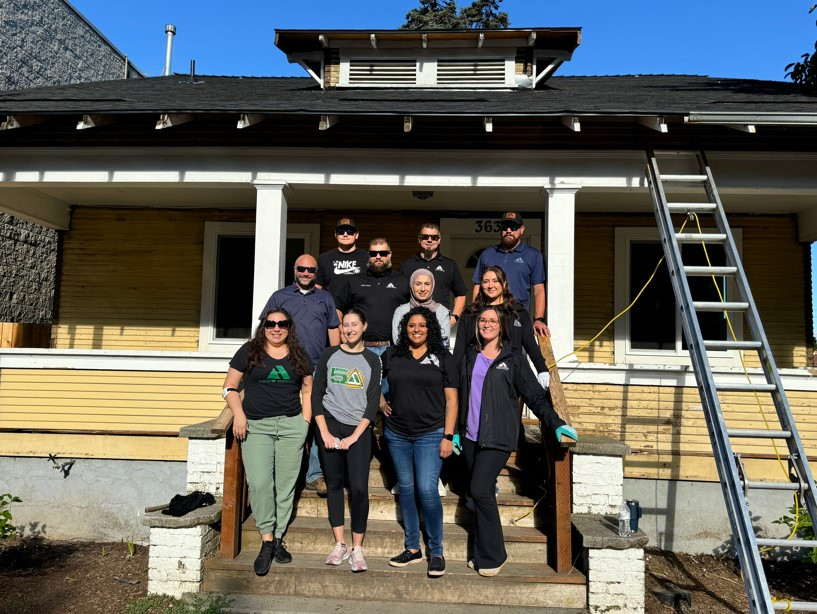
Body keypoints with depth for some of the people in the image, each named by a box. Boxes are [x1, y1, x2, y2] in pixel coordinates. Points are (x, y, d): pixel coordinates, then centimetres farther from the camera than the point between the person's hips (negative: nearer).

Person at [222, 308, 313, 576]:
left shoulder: (299, 356, 11)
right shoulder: (249, 351, 5)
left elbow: (307, 391, 15)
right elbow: (229, 387, 5)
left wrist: (305, 422, 4)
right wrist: (238, 413, -8)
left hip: (291, 425, 2)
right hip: (255, 426, -2)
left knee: (285, 484, 3)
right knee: (259, 483, -12)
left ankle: (278, 539, 15)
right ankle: (267, 540, 0)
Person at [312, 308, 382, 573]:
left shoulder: (371, 360, 4)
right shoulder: (329, 356, 6)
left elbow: (373, 402, 0)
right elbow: (317, 395, 5)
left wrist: (354, 436, -8)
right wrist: (324, 433, -4)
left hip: (359, 430, -1)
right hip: (330, 425, 1)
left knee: (359, 488, -8)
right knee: (334, 484, 5)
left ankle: (357, 549, 2)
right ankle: (339, 544, 16)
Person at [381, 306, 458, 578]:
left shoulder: (443, 358, 0)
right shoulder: (391, 356, 6)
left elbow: (451, 400, -1)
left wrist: (448, 436, -6)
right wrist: (380, 402, 6)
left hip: (430, 435, -3)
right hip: (397, 434, 3)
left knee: (427, 489, -10)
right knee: (406, 488, 10)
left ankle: (436, 551, 6)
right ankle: (412, 548, 23)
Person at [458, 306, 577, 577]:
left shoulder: (513, 359, 3)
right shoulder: (469, 358, 14)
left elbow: (534, 395, 1)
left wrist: (556, 423, -8)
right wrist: (456, 431, 16)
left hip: (498, 437, -4)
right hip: (470, 436, 5)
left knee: (480, 490, -14)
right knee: (480, 493, 5)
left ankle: (492, 556, 0)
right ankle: (483, 554, 16)